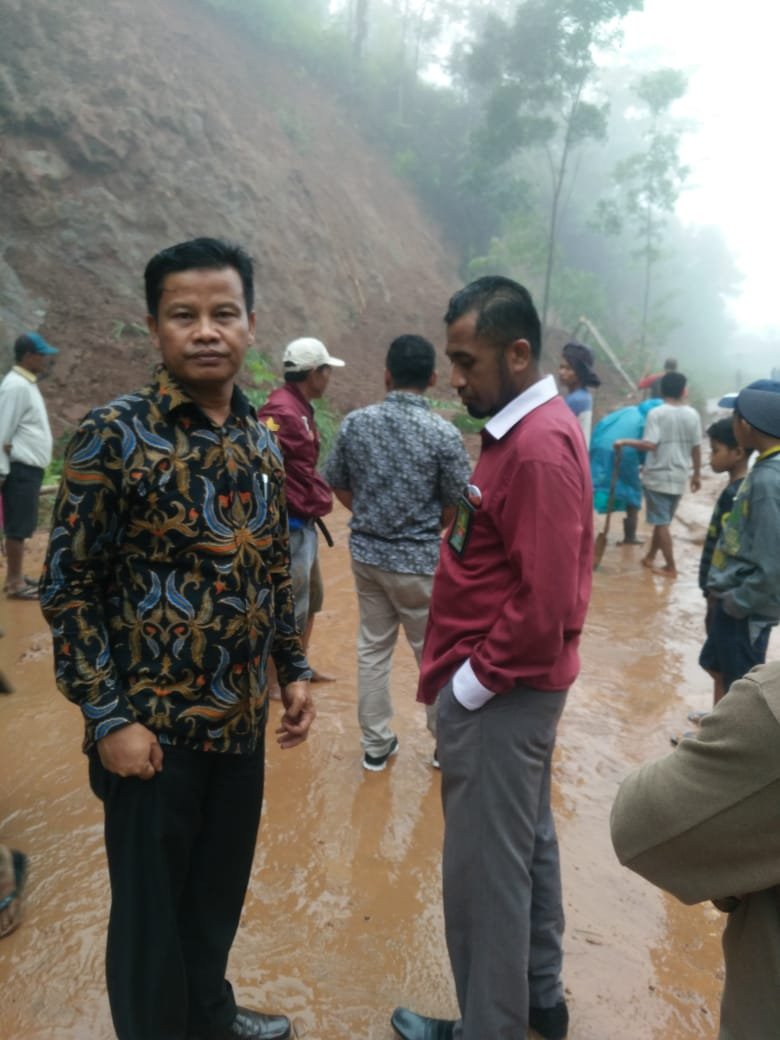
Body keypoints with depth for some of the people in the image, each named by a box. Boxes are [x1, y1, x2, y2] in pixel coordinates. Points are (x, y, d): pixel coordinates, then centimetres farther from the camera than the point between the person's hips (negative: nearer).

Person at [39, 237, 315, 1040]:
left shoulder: (262, 441, 4)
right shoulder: (113, 435, -13)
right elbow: (66, 588, -12)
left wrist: (293, 670, 9)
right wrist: (108, 719, -14)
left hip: (241, 720, 6)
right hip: (152, 725, -5)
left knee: (220, 892, 23)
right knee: (152, 911, 13)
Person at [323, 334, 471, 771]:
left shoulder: (355, 423, -4)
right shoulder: (443, 433, -16)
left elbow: (338, 486, 5)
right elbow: (458, 507, -9)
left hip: (366, 553, 4)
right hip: (420, 560, -4)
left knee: (373, 648, 16)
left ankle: (376, 743, 27)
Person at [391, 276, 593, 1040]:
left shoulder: (538, 447, -22)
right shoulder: (525, 428, 9)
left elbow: (544, 602, -26)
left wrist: (473, 681, -15)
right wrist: (475, 670, 11)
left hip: (500, 693, -10)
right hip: (516, 684, 10)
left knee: (486, 867, 6)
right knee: (527, 844, 21)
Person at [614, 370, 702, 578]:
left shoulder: (657, 413, -12)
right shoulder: (692, 414, 1)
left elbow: (650, 445, -22)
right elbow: (696, 448, 6)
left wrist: (625, 441, -9)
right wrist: (697, 474, 17)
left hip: (657, 476, -5)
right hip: (679, 478, 5)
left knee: (661, 523, 2)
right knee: (662, 520, 18)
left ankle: (671, 567, 5)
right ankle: (650, 557, 30)